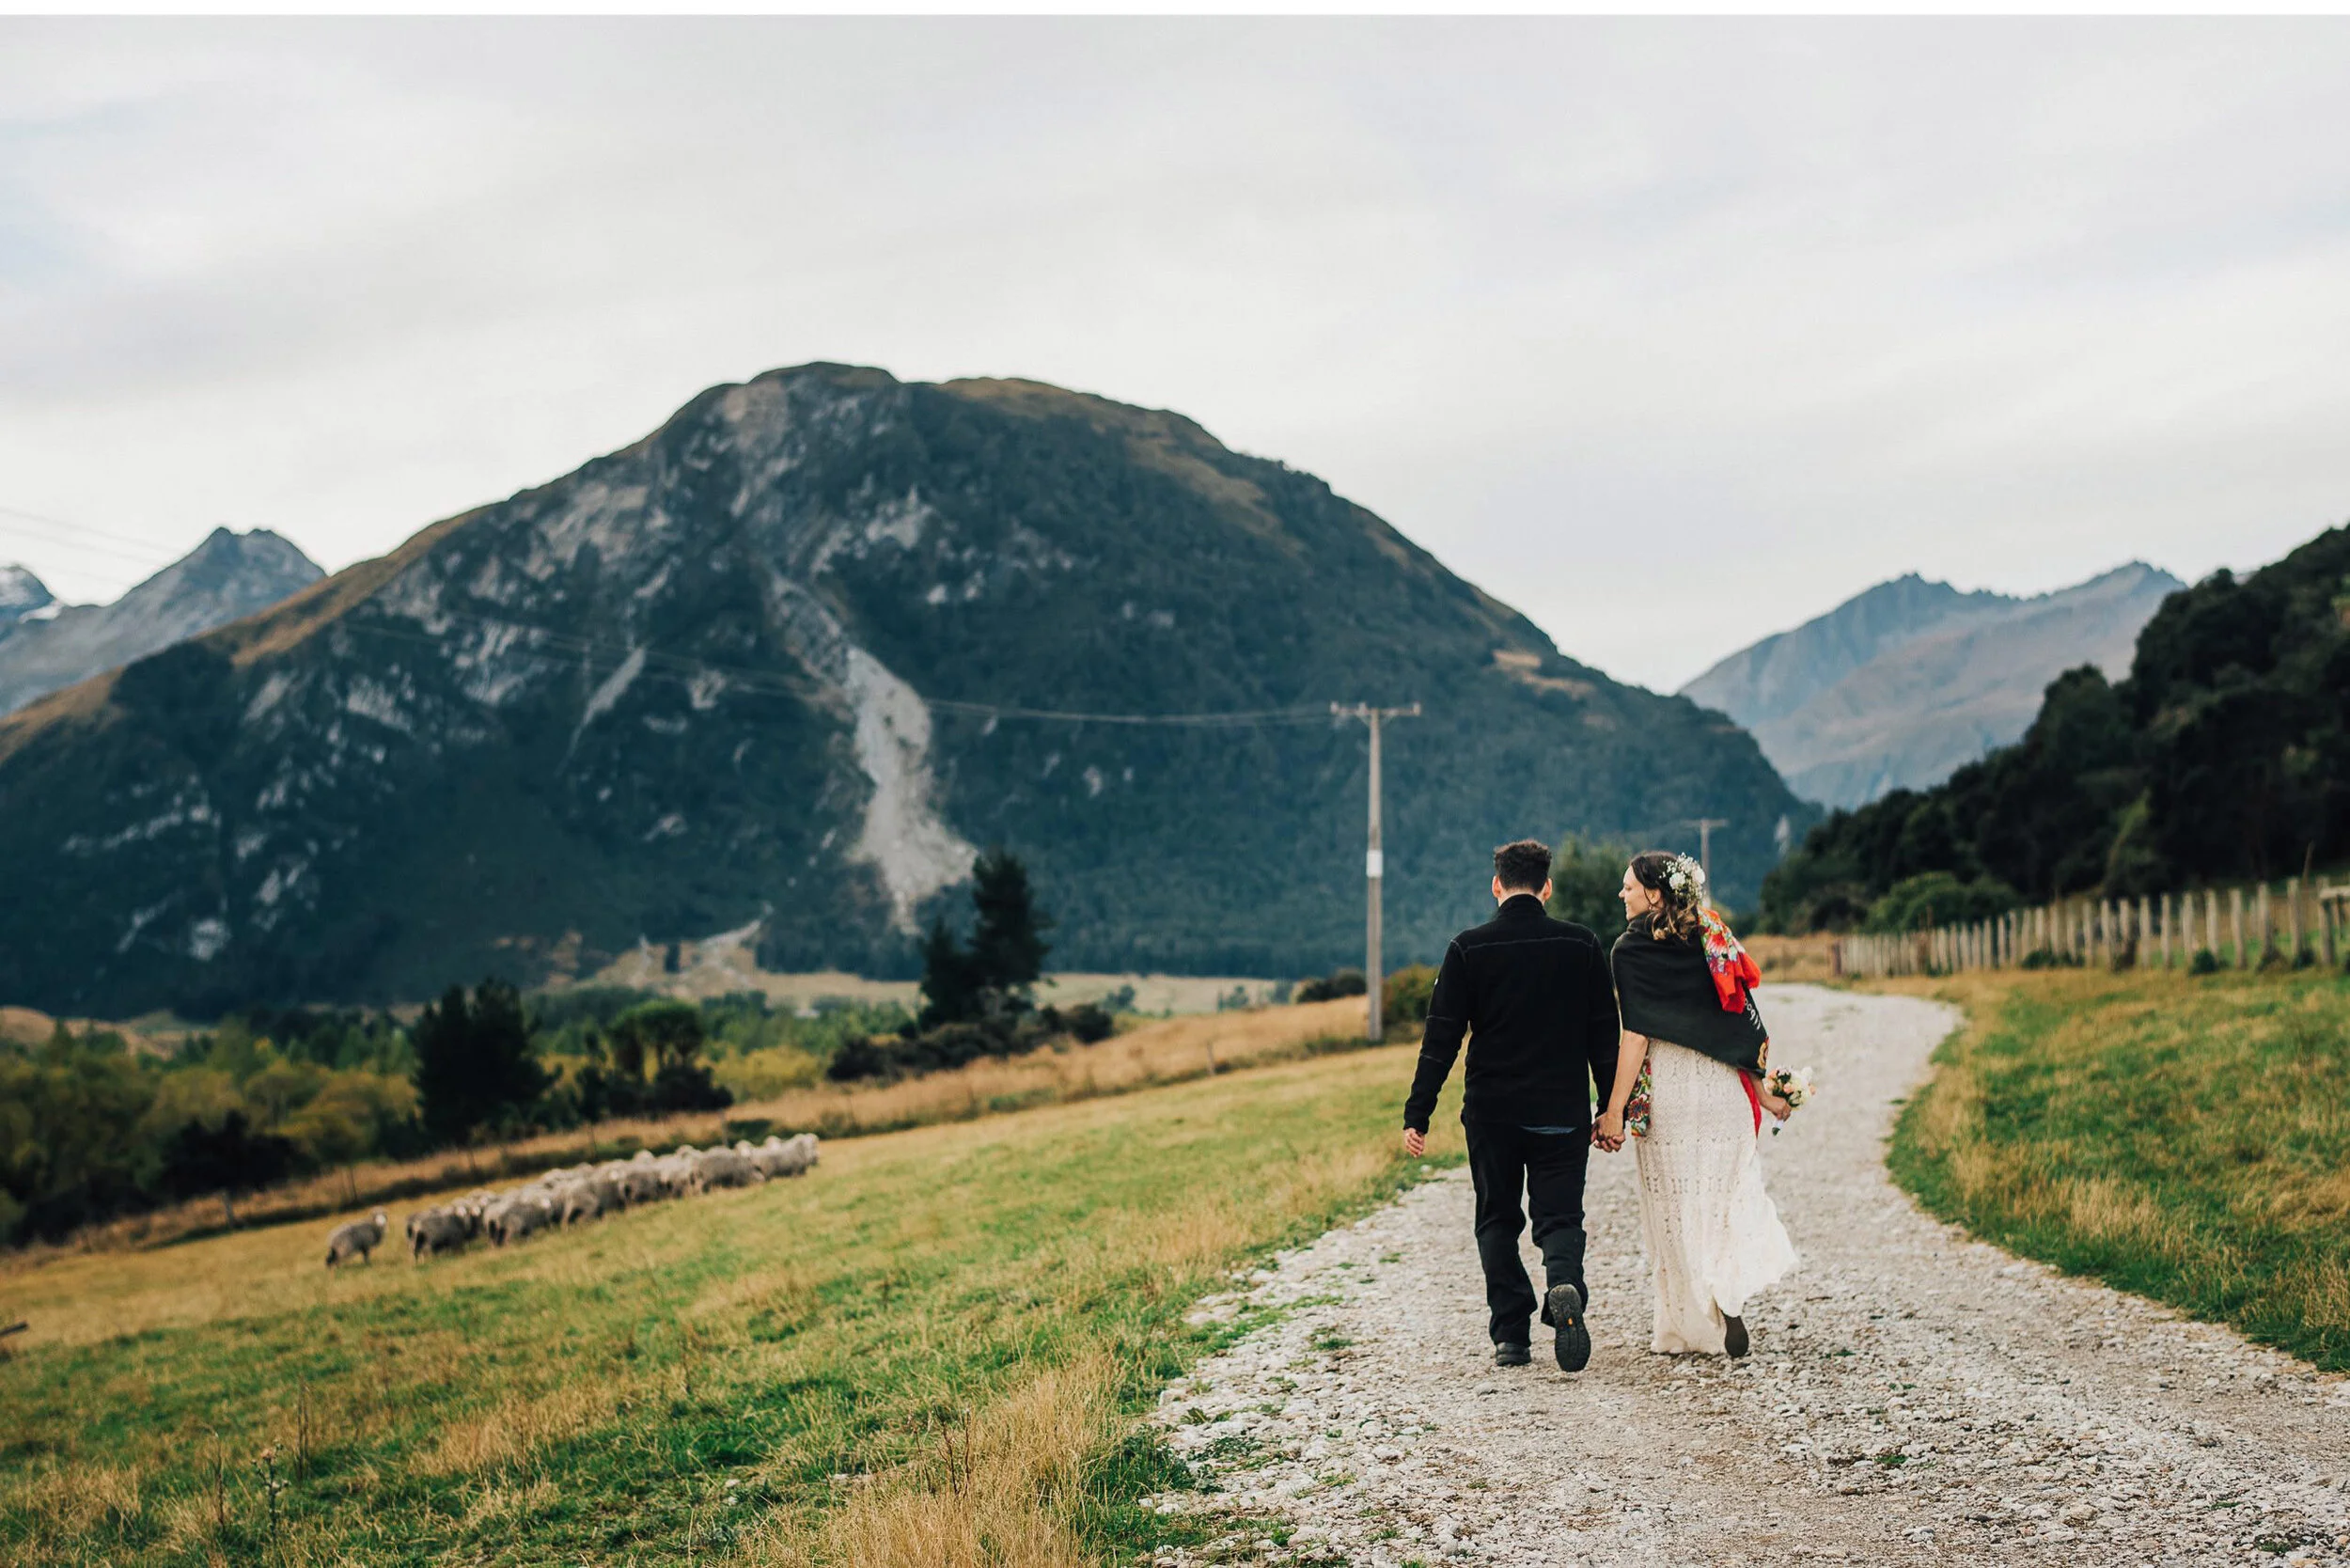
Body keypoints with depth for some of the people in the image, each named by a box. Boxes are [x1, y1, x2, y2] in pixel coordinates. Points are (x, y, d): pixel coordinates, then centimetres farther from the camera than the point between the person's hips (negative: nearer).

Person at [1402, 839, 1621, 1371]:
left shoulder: (1468, 949, -3)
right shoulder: (1582, 944, 1)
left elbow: (1441, 1040, -4)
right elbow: (1604, 1035, 4)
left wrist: (1417, 1115, -1)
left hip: (1490, 1113, 0)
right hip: (1563, 1112, 0)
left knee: (1498, 1221, 13)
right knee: (1559, 1216, 7)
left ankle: (1510, 1336, 6)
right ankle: (1565, 1287, -24)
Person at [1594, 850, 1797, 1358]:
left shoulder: (1632, 949, -8)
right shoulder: (1712, 939, 7)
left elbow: (1636, 1035, -13)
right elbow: (1742, 1018, 7)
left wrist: (1615, 1109, -12)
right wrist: (1763, 1088, 13)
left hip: (1668, 1092, -5)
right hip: (1725, 1088, 5)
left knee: (1676, 1208, 5)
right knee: (1726, 1197, 13)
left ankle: (1688, 1326, 9)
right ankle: (1730, 1306, 2)